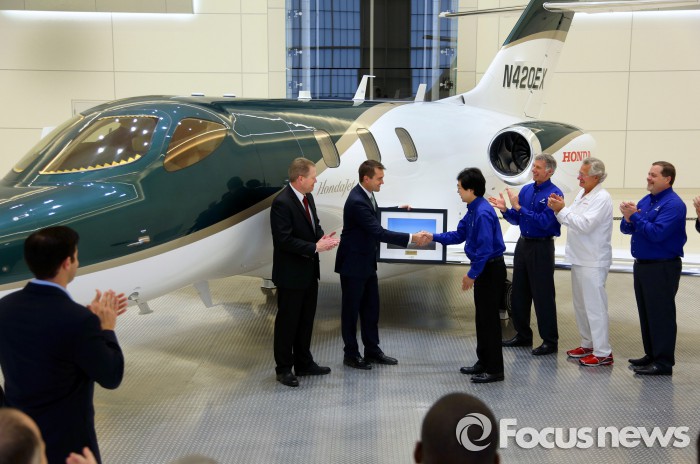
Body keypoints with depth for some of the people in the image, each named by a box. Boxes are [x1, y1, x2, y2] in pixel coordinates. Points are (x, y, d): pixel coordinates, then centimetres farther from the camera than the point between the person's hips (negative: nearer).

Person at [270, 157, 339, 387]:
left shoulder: (307, 197, 5)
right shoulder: (282, 203, -22)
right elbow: (284, 240, -24)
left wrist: (323, 237, -4)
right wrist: (315, 247, -24)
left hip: (309, 271, 9)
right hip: (290, 274, -9)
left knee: (306, 319, 18)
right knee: (287, 321, 5)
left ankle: (304, 363, 32)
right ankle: (284, 369, 19)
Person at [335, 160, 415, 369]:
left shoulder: (366, 195, 3)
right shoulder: (356, 201, -26)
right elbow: (379, 232, -31)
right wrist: (410, 238, -32)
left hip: (366, 263, 9)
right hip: (353, 264, -9)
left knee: (371, 308, 14)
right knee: (351, 309, 5)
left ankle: (372, 350, 25)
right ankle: (351, 354, 17)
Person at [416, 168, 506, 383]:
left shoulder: (483, 213, -23)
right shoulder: (473, 210, 7)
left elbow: (485, 248, -25)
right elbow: (459, 235, 17)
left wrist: (472, 274, -19)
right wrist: (433, 237, 10)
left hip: (490, 269, -10)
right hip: (483, 268, 10)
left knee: (489, 318, -2)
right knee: (481, 317, 17)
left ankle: (494, 370, 7)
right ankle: (483, 362, 29)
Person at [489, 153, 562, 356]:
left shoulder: (554, 193, -12)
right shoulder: (526, 190, 9)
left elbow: (544, 222, -22)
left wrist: (519, 207, -21)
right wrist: (505, 209, -5)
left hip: (542, 247, -7)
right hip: (523, 244, 7)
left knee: (543, 295, -2)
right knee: (519, 293, 13)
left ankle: (550, 341, 8)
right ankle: (523, 335, 26)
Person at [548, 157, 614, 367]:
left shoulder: (602, 198, -15)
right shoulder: (582, 194, 12)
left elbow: (584, 224, -25)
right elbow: (571, 221, 12)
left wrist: (562, 210, -20)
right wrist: (559, 209, -4)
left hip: (593, 261, -9)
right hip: (579, 258, 10)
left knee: (594, 306, -6)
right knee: (581, 304, 17)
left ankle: (603, 353, 0)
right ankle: (588, 344, 29)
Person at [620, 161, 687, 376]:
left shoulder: (673, 204, -15)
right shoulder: (645, 201, 11)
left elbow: (657, 233, -24)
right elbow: (626, 229, 10)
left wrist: (635, 216, -20)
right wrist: (628, 218, -11)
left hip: (662, 268, -9)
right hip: (642, 265, 9)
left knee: (661, 315, -2)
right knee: (646, 313, 15)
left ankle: (663, 362, 5)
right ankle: (652, 355, 27)